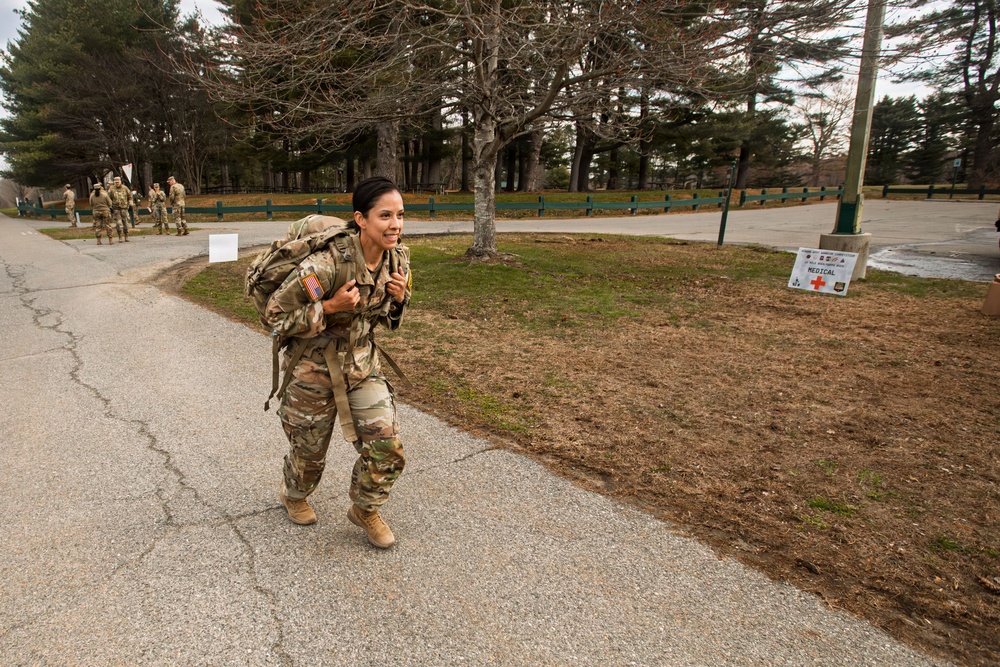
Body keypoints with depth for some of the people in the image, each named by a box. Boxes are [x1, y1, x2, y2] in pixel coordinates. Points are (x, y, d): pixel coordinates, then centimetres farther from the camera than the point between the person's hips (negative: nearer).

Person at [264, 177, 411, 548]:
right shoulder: (328, 264, -29)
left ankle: (364, 509, 28)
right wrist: (329, 307, -30)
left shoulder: (397, 258, -9)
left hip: (363, 364, 5)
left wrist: (399, 299, -15)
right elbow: (274, 315, -19)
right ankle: (293, 496, 53)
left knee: (388, 449, -2)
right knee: (310, 452, 17)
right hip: (315, 369, -4)